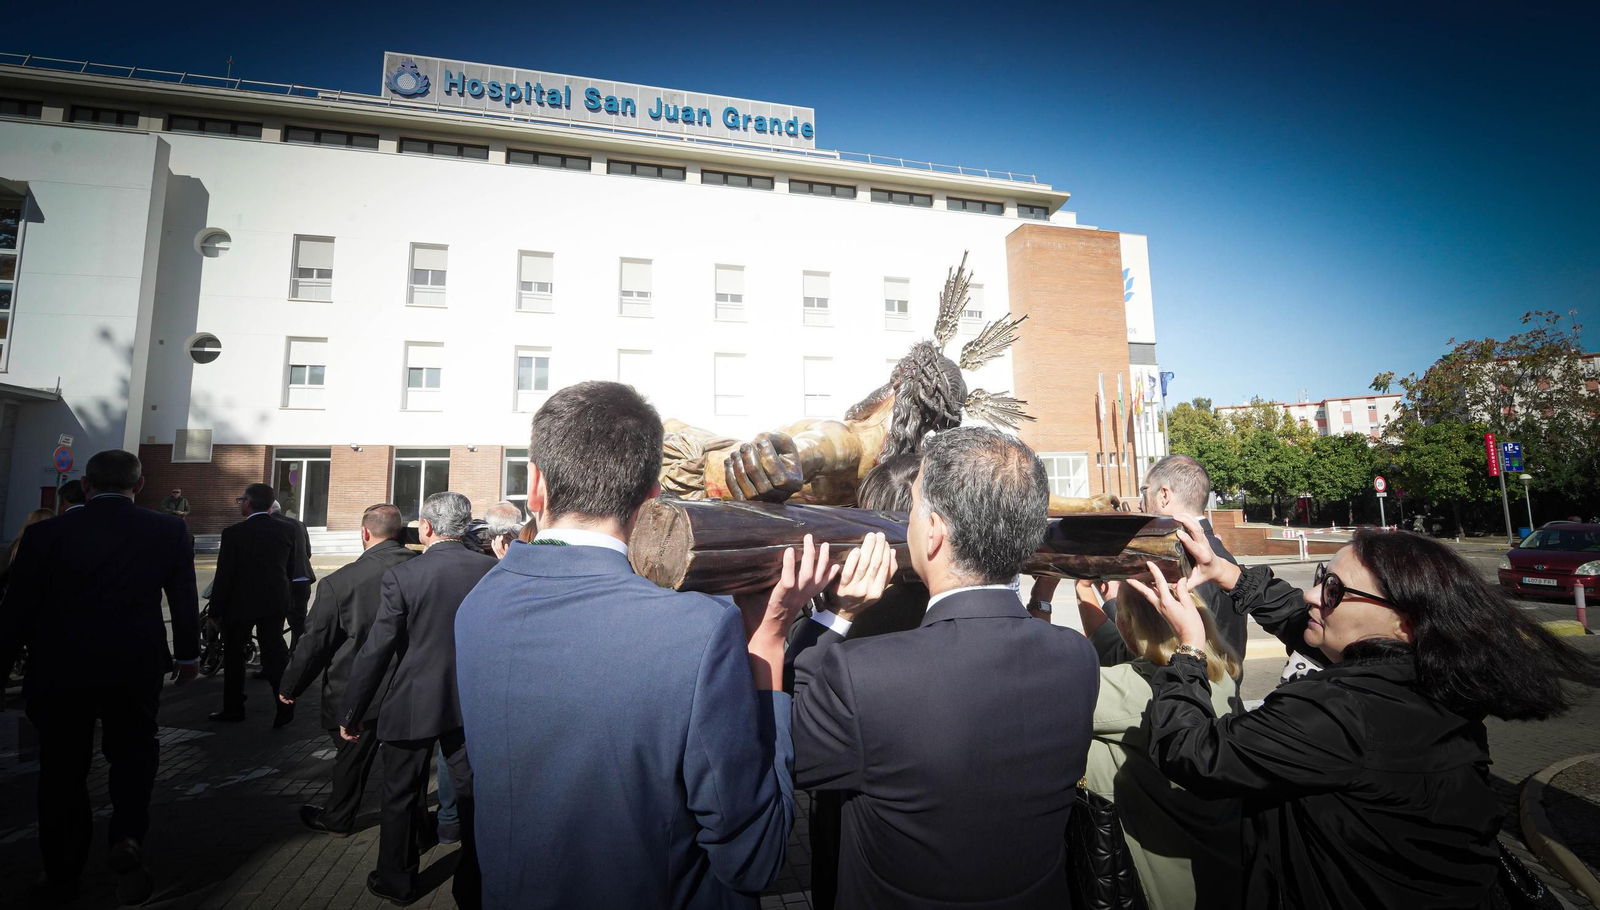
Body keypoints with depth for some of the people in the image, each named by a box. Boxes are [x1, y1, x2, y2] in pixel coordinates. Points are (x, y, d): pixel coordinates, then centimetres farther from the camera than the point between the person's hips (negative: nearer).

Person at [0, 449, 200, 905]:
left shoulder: (47, 533, -9)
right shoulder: (168, 530, -7)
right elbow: (184, 598, 0)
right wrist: (188, 653, 13)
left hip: (58, 671, 0)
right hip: (137, 667, 0)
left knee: (62, 769, 15)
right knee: (133, 750, 20)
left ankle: (61, 876, 27)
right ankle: (127, 838, 0)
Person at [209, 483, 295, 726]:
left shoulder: (233, 533, -13)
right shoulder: (287, 529, -2)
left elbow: (223, 576, -11)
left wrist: (216, 611, -3)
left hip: (240, 603, -3)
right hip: (275, 603, 3)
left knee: (234, 656, 13)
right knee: (276, 653, 8)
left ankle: (233, 709, 23)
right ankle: (285, 705, 2)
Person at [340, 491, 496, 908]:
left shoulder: (402, 576, -16)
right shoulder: (492, 569, -10)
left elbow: (375, 651, -12)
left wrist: (351, 713, 0)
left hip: (413, 704, -2)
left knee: (402, 796, 21)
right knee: (472, 794, 15)